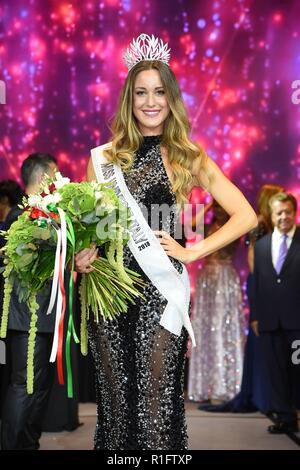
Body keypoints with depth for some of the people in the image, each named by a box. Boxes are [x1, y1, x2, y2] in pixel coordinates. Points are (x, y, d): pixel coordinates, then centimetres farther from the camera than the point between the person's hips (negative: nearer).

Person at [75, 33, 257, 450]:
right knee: (115, 398, 8)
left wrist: (191, 252, -5)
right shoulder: (104, 158, 10)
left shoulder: (189, 159, 6)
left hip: (161, 290, -2)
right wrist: (81, 256, -6)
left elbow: (246, 217, 2)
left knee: (157, 403, -3)